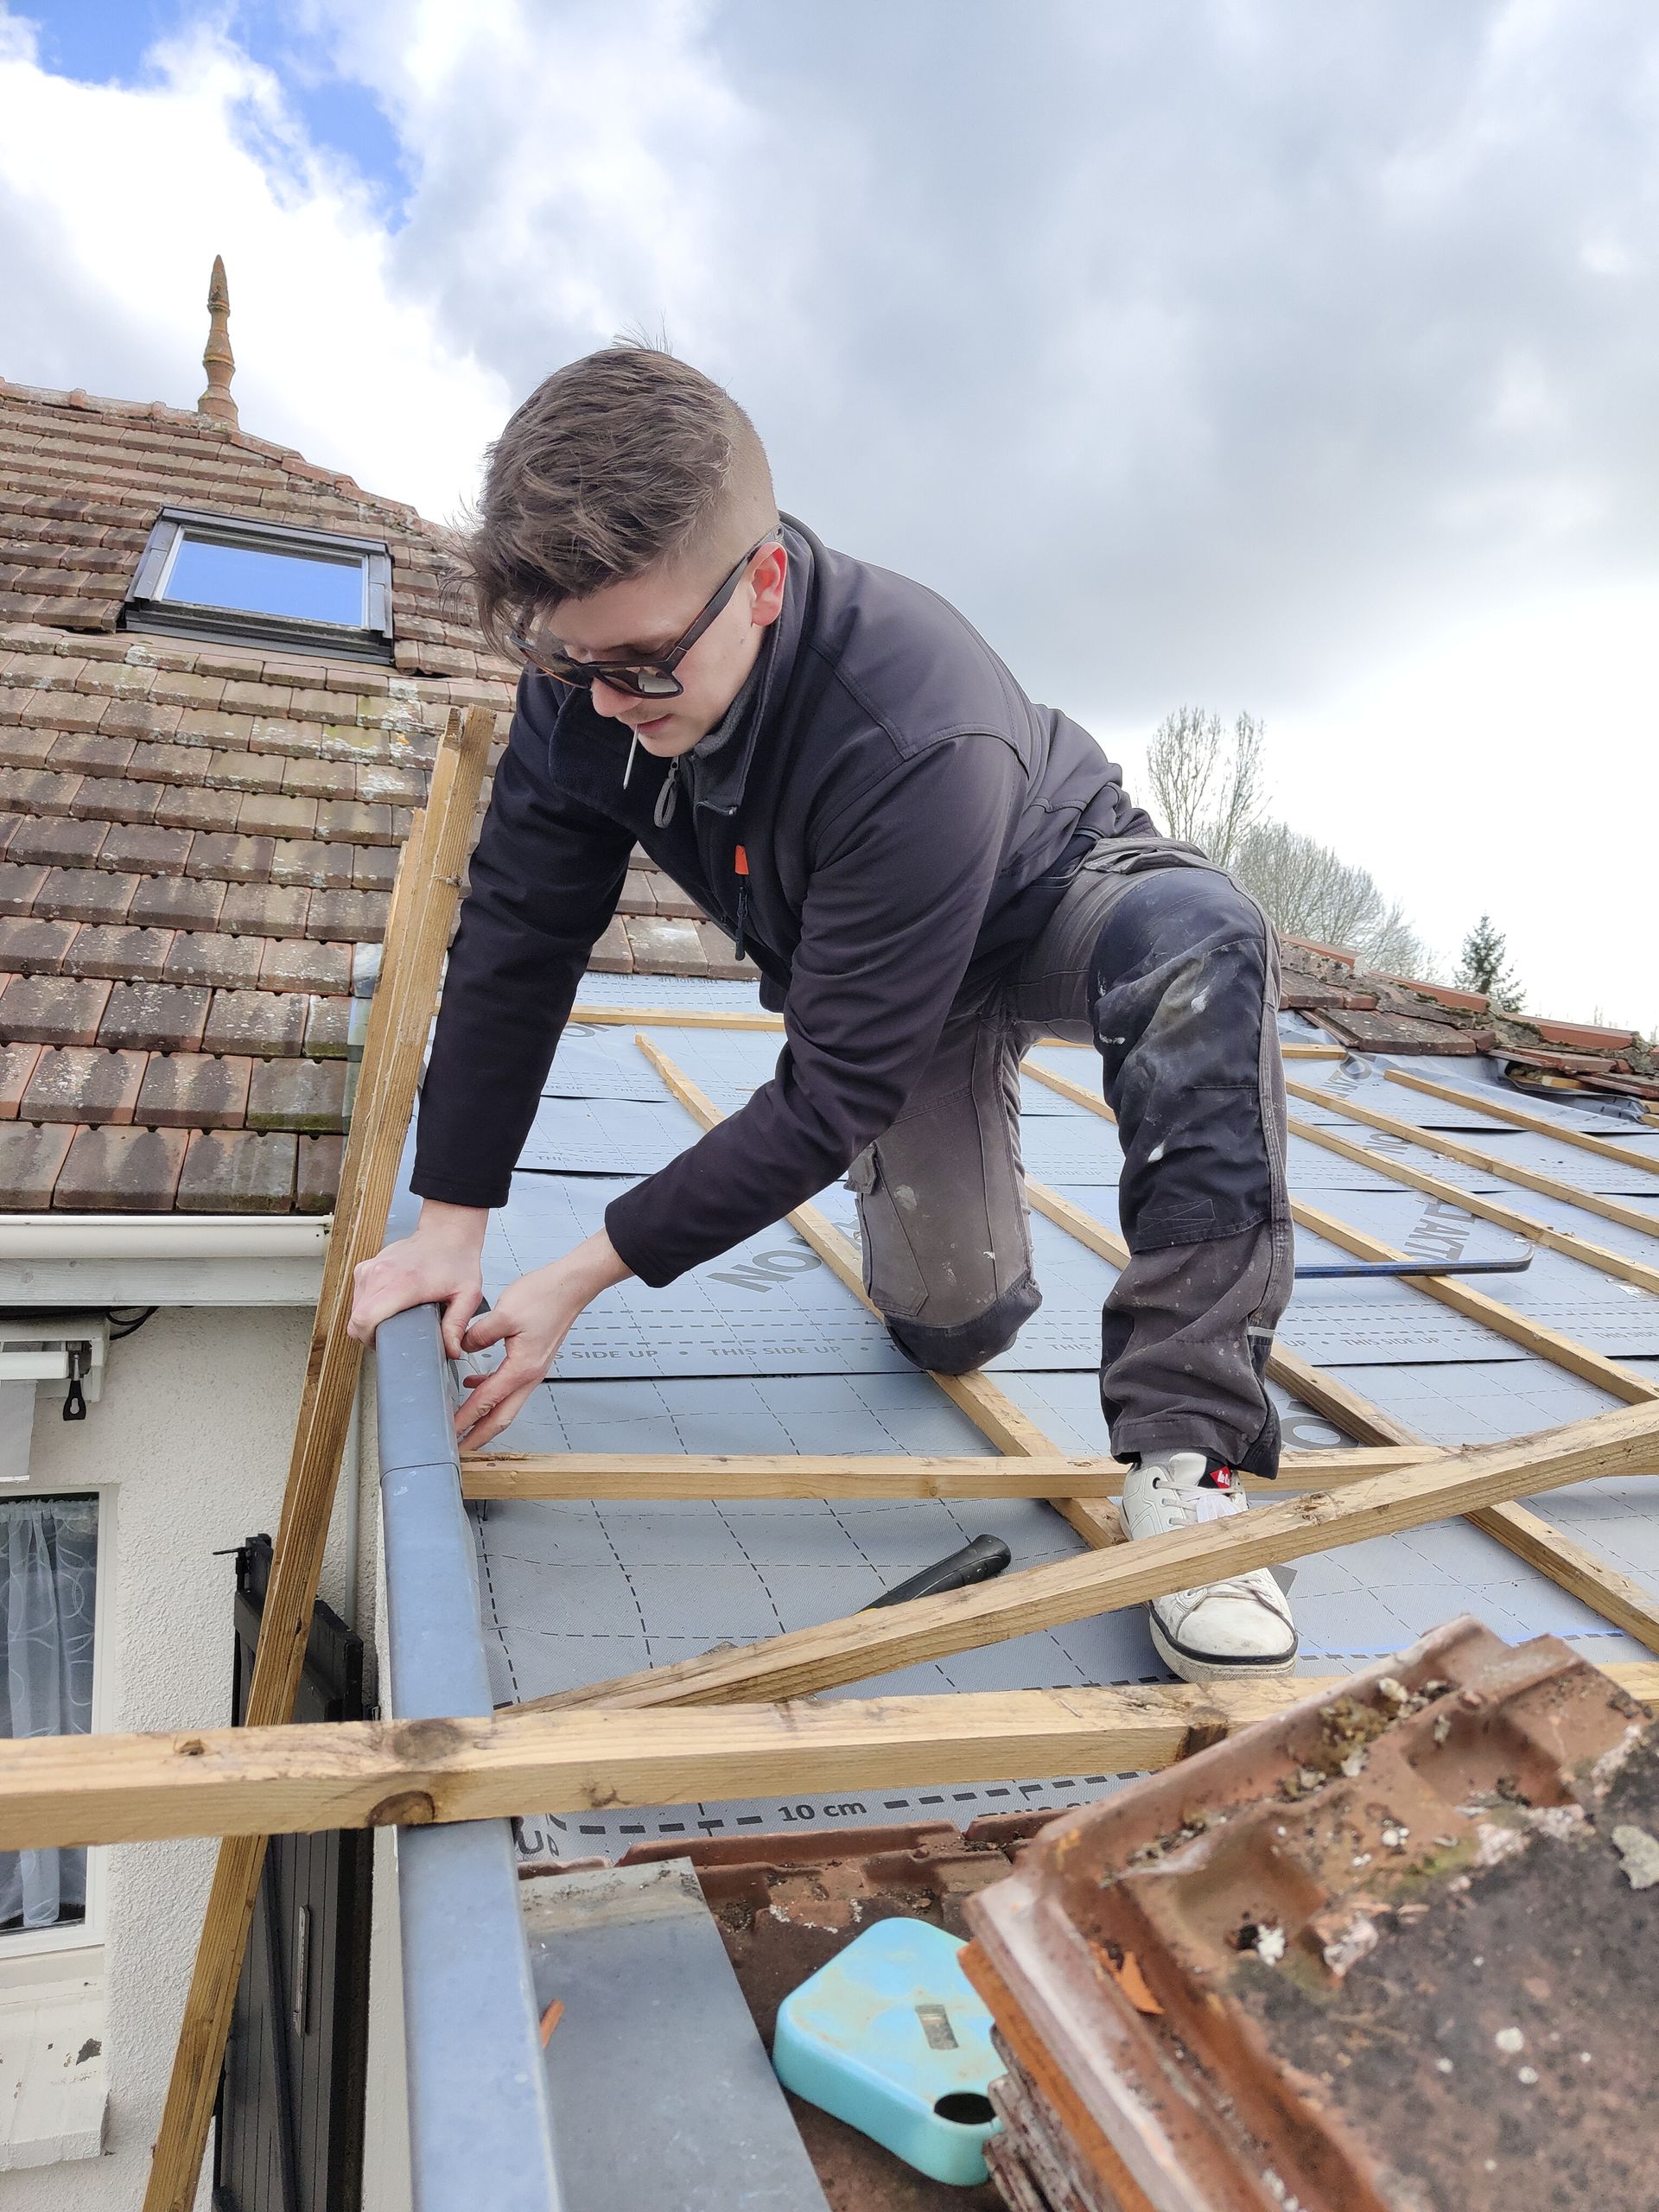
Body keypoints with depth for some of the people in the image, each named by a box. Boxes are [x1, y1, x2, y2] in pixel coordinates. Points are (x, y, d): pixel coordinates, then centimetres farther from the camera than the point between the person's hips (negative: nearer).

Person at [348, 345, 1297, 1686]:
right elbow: (520, 936, -16)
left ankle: (1183, 1447, -35)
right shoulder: (588, 678, -24)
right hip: (860, 957, 4)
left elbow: (836, 1087, -38)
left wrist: (588, 1274, -35)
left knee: (1201, 936, -40)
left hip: (1052, 900, -4)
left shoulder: (923, 741, -42)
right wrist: (451, 1218, -17)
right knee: (953, 1324, -2)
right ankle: (905, 1183, 34)